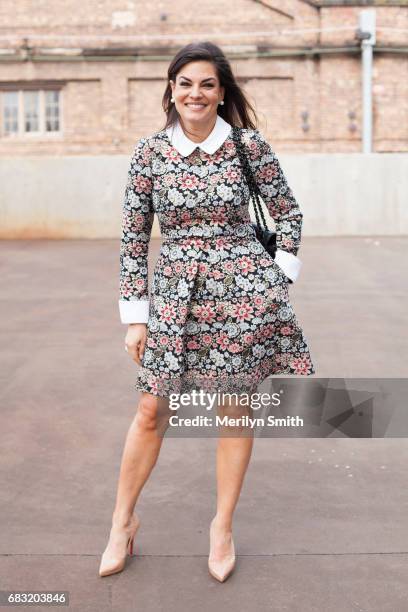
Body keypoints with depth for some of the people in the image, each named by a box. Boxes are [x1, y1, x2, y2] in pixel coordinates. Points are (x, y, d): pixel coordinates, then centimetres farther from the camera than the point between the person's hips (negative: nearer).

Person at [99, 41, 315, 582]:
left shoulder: (248, 144, -2)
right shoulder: (149, 152, 0)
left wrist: (279, 278, 1)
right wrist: (135, 315, 1)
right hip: (175, 292, 1)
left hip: (242, 289, 0)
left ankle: (223, 526, 26)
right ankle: (123, 520, 26)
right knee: (151, 411, 5)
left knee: (236, 406, 8)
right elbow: (133, 235, 2)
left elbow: (288, 211, 9)